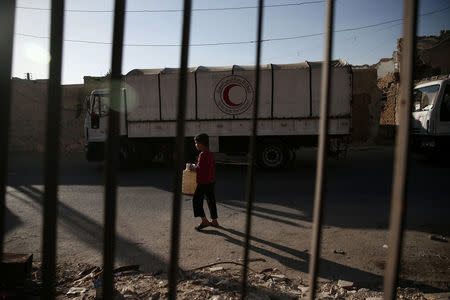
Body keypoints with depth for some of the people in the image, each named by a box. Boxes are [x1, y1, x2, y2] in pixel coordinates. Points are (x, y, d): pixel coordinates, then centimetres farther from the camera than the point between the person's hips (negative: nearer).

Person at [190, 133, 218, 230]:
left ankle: (204, 221, -1)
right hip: (211, 181, 9)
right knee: (211, 200, 14)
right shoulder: (211, 154, 11)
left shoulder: (203, 154, -17)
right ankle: (214, 221, 22)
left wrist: (194, 167, -4)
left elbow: (200, 168, -24)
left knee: (196, 200, -1)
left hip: (203, 182, -9)